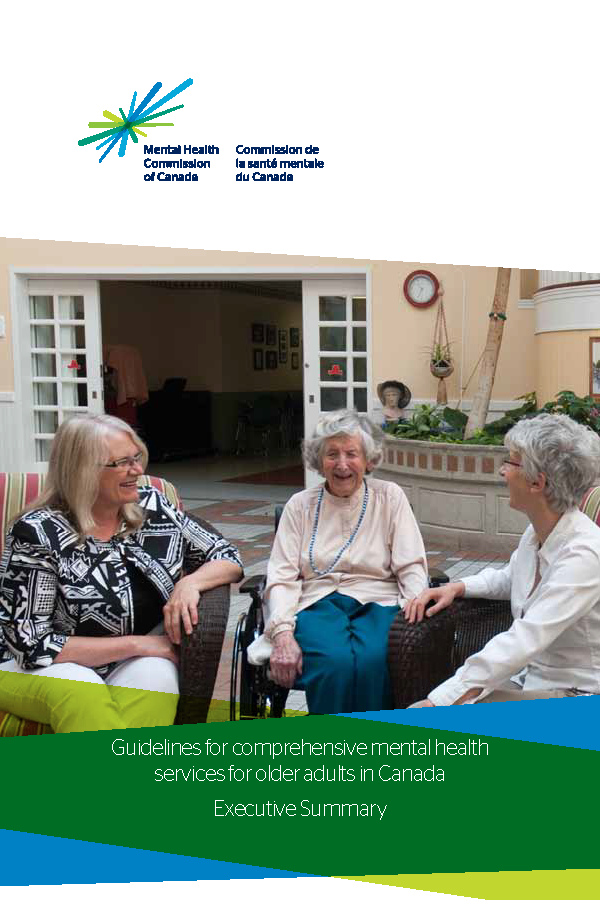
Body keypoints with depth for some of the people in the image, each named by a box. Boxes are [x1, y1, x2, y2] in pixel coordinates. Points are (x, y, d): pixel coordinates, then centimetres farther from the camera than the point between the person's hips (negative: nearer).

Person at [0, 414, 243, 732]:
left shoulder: (153, 508, -3)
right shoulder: (38, 533, -16)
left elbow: (228, 558, 5)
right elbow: (33, 644, -18)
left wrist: (191, 582, -18)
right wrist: (139, 644, -20)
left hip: (137, 664, 4)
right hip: (40, 667, -3)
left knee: (154, 674, -31)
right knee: (80, 692, -36)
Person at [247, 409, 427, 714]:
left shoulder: (390, 497, 9)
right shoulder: (300, 505, 10)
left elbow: (411, 567, 4)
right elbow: (282, 577, 3)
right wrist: (282, 633, -14)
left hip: (376, 603, 0)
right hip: (317, 605, 0)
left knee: (371, 660, -33)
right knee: (335, 662, -33)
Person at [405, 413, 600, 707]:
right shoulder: (536, 533, 3)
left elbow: (525, 640, -33)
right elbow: (508, 578, 25)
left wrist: (439, 701, -36)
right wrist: (457, 587, 6)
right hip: (522, 678, 7)